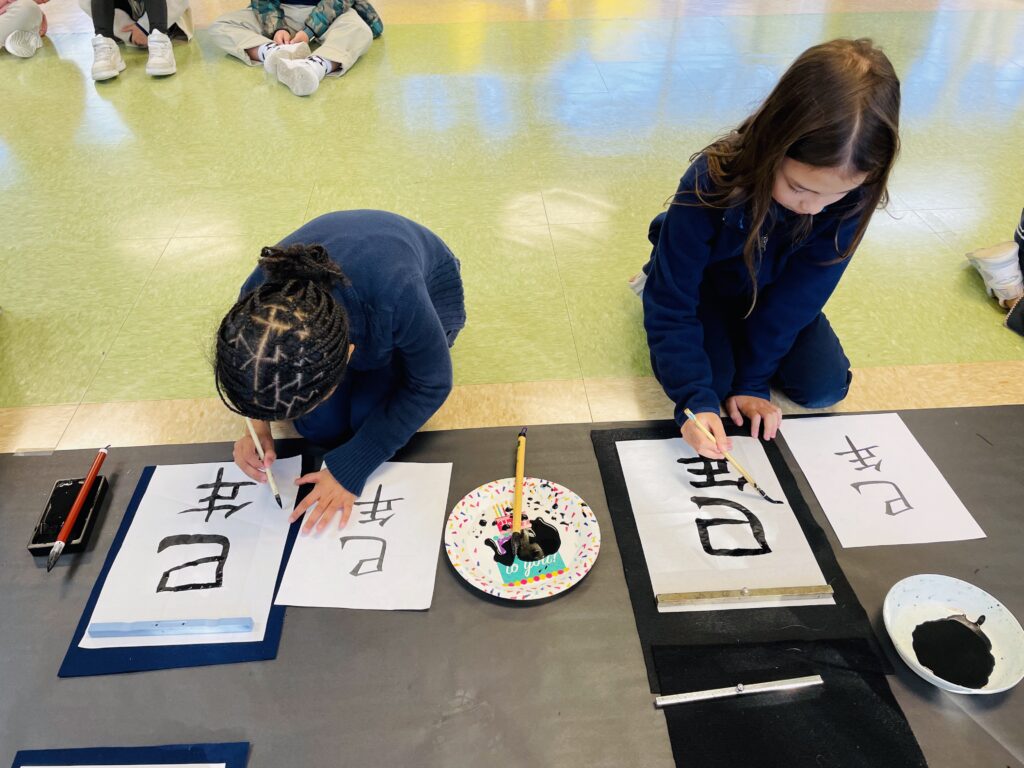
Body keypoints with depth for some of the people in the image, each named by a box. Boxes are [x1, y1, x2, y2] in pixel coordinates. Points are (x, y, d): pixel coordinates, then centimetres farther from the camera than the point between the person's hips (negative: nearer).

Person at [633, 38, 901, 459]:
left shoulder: (850, 193, -29)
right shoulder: (710, 184, -39)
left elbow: (798, 295, -21)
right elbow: (672, 305, -34)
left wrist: (753, 381, -21)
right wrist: (696, 399, -45)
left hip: (772, 291, 3)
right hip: (701, 283, -2)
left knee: (824, 387, -7)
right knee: (709, 379, -19)